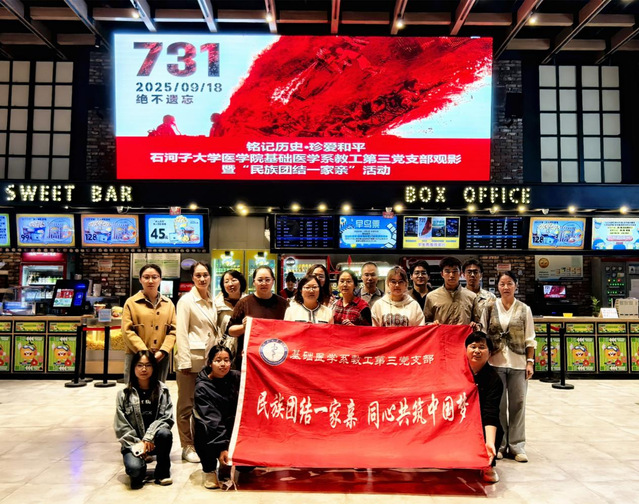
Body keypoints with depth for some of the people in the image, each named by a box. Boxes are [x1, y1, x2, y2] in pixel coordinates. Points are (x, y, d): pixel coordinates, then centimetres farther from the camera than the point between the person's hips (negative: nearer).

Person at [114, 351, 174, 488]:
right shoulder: (124, 394, 3)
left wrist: (148, 438, -19)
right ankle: (139, 473, 11)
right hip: (133, 442, -1)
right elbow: (121, 427, -2)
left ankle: (162, 472, -7)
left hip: (154, 441, 1)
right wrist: (137, 444, -14)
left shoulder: (162, 390, 3)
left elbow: (167, 418, -6)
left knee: (165, 433, -33)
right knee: (134, 468, -30)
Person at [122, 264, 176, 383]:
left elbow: (173, 330, 5)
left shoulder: (168, 303, 10)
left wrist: (163, 351, -9)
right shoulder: (131, 302, 1)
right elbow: (127, 332, -5)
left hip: (161, 358, 3)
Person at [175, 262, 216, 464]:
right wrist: (184, 361, -15)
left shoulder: (211, 301, 14)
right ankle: (187, 447, 12)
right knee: (187, 404, 2)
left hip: (209, 357, 6)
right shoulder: (187, 300, -5)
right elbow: (182, 333, -10)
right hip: (192, 357, -6)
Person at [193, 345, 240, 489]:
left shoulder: (235, 377, -4)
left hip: (233, 427, 4)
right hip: (211, 434, -4)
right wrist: (222, 448, -30)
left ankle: (226, 466, 8)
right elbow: (212, 420, -23)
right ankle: (209, 470, -7)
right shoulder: (202, 387, -15)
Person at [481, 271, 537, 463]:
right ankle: (499, 444, 15)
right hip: (495, 362, 0)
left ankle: (516, 445, 15)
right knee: (498, 404, 4)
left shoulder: (524, 309, 5)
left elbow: (530, 339, 5)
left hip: (518, 363, 1)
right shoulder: (490, 308, 3)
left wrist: (530, 362, -2)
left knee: (518, 403, 5)